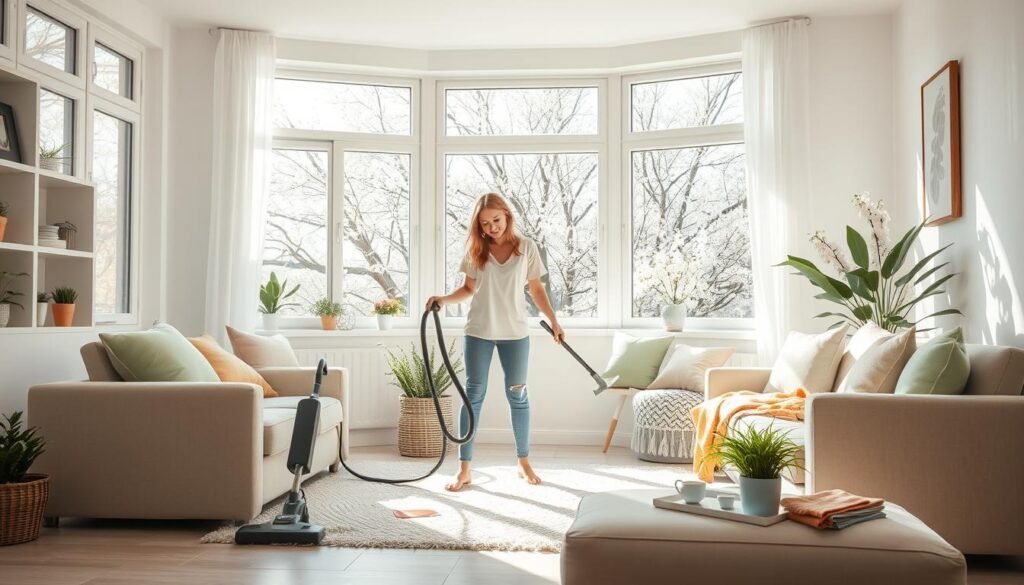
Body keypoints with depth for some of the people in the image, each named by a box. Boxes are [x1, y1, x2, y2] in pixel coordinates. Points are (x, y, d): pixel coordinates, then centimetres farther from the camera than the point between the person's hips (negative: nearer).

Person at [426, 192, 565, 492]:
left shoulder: (526, 247, 0)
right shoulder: (475, 249, 1)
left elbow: (537, 289, 7)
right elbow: (469, 288, 8)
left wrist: (554, 321, 3)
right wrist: (444, 299, -9)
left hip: (515, 333, 0)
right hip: (479, 332, 0)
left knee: (517, 395, 7)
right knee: (474, 394, 1)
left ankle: (524, 463, 21)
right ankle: (464, 469, 5)